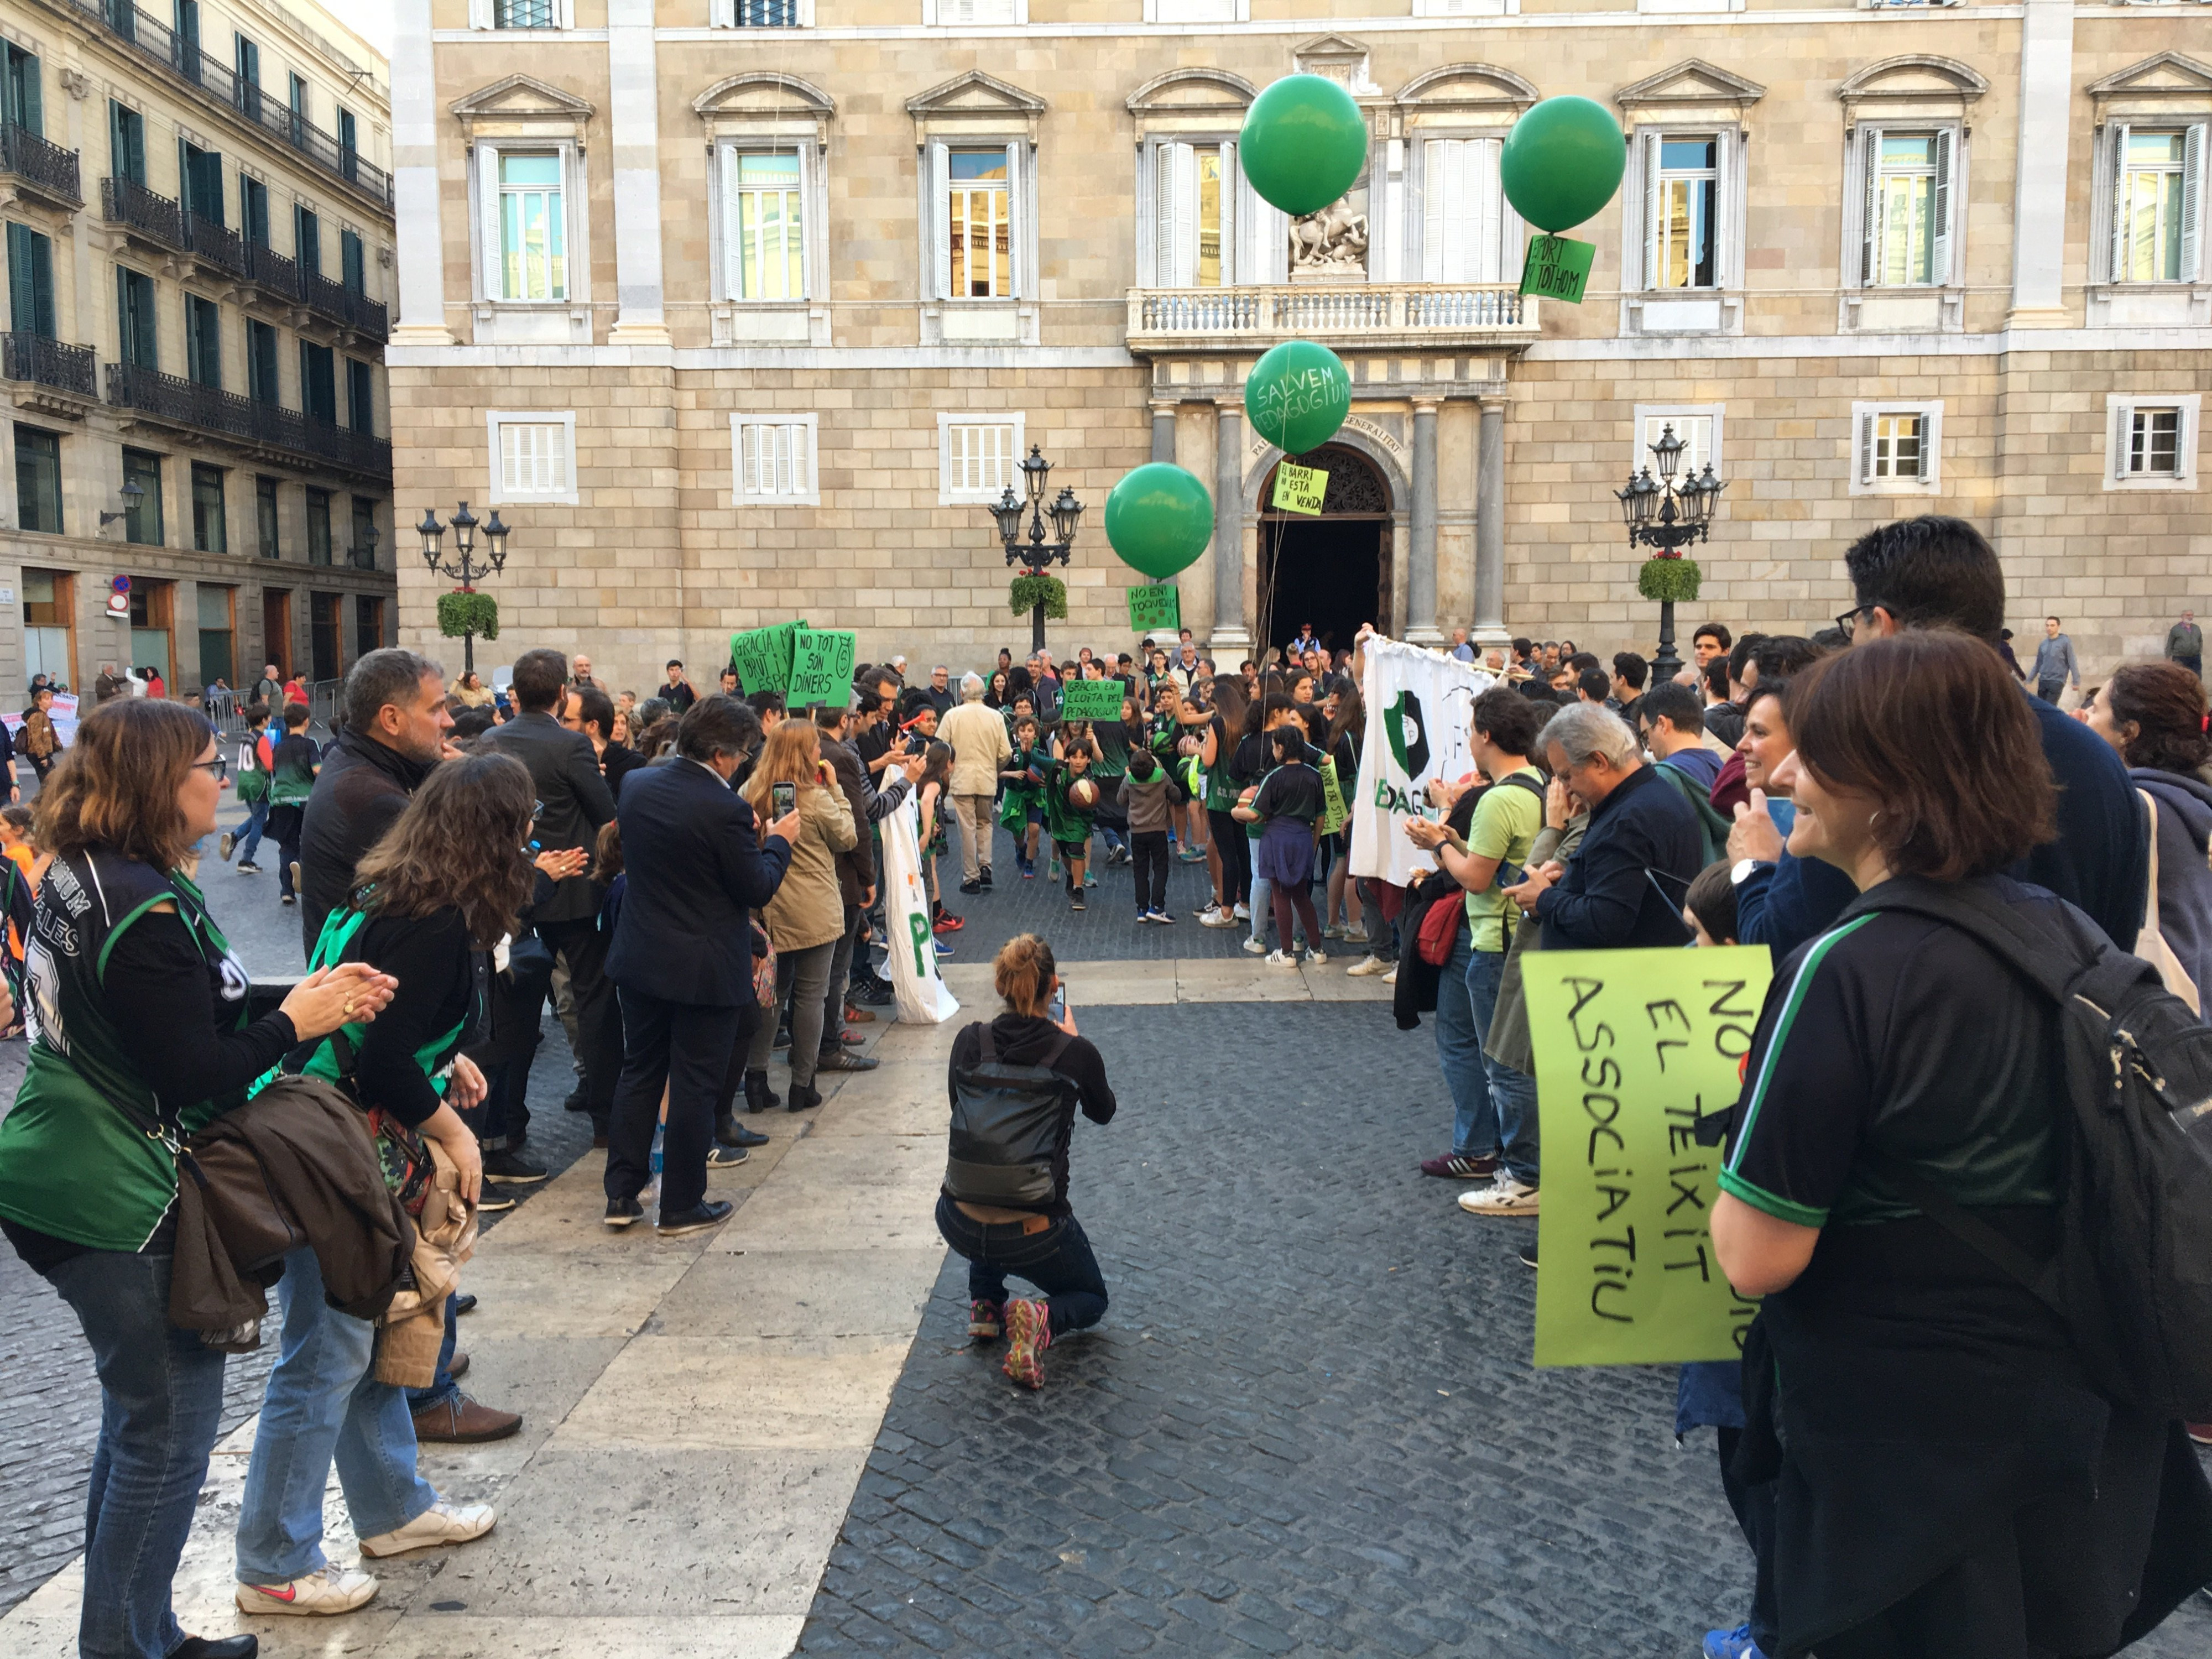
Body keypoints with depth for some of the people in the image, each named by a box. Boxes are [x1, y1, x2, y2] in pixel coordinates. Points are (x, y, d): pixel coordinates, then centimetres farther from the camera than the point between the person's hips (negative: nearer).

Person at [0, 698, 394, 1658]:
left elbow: (182, 1017, 12)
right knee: (169, 1427, 4)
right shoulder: (146, 910, -24)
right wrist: (294, 1024, -8)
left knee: (140, 1417, 21)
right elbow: (198, 1077, -22)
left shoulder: (82, 874, 6)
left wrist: (307, 997, 4)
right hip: (119, 1210, -10)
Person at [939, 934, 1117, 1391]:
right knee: (1092, 1299, 25)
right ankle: (1041, 1319, -7)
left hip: (957, 1226, 4)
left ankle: (985, 1304, 26)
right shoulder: (1077, 1055, -9)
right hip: (1032, 1238, -3)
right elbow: (1103, 1113, 12)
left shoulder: (970, 1042, -3)